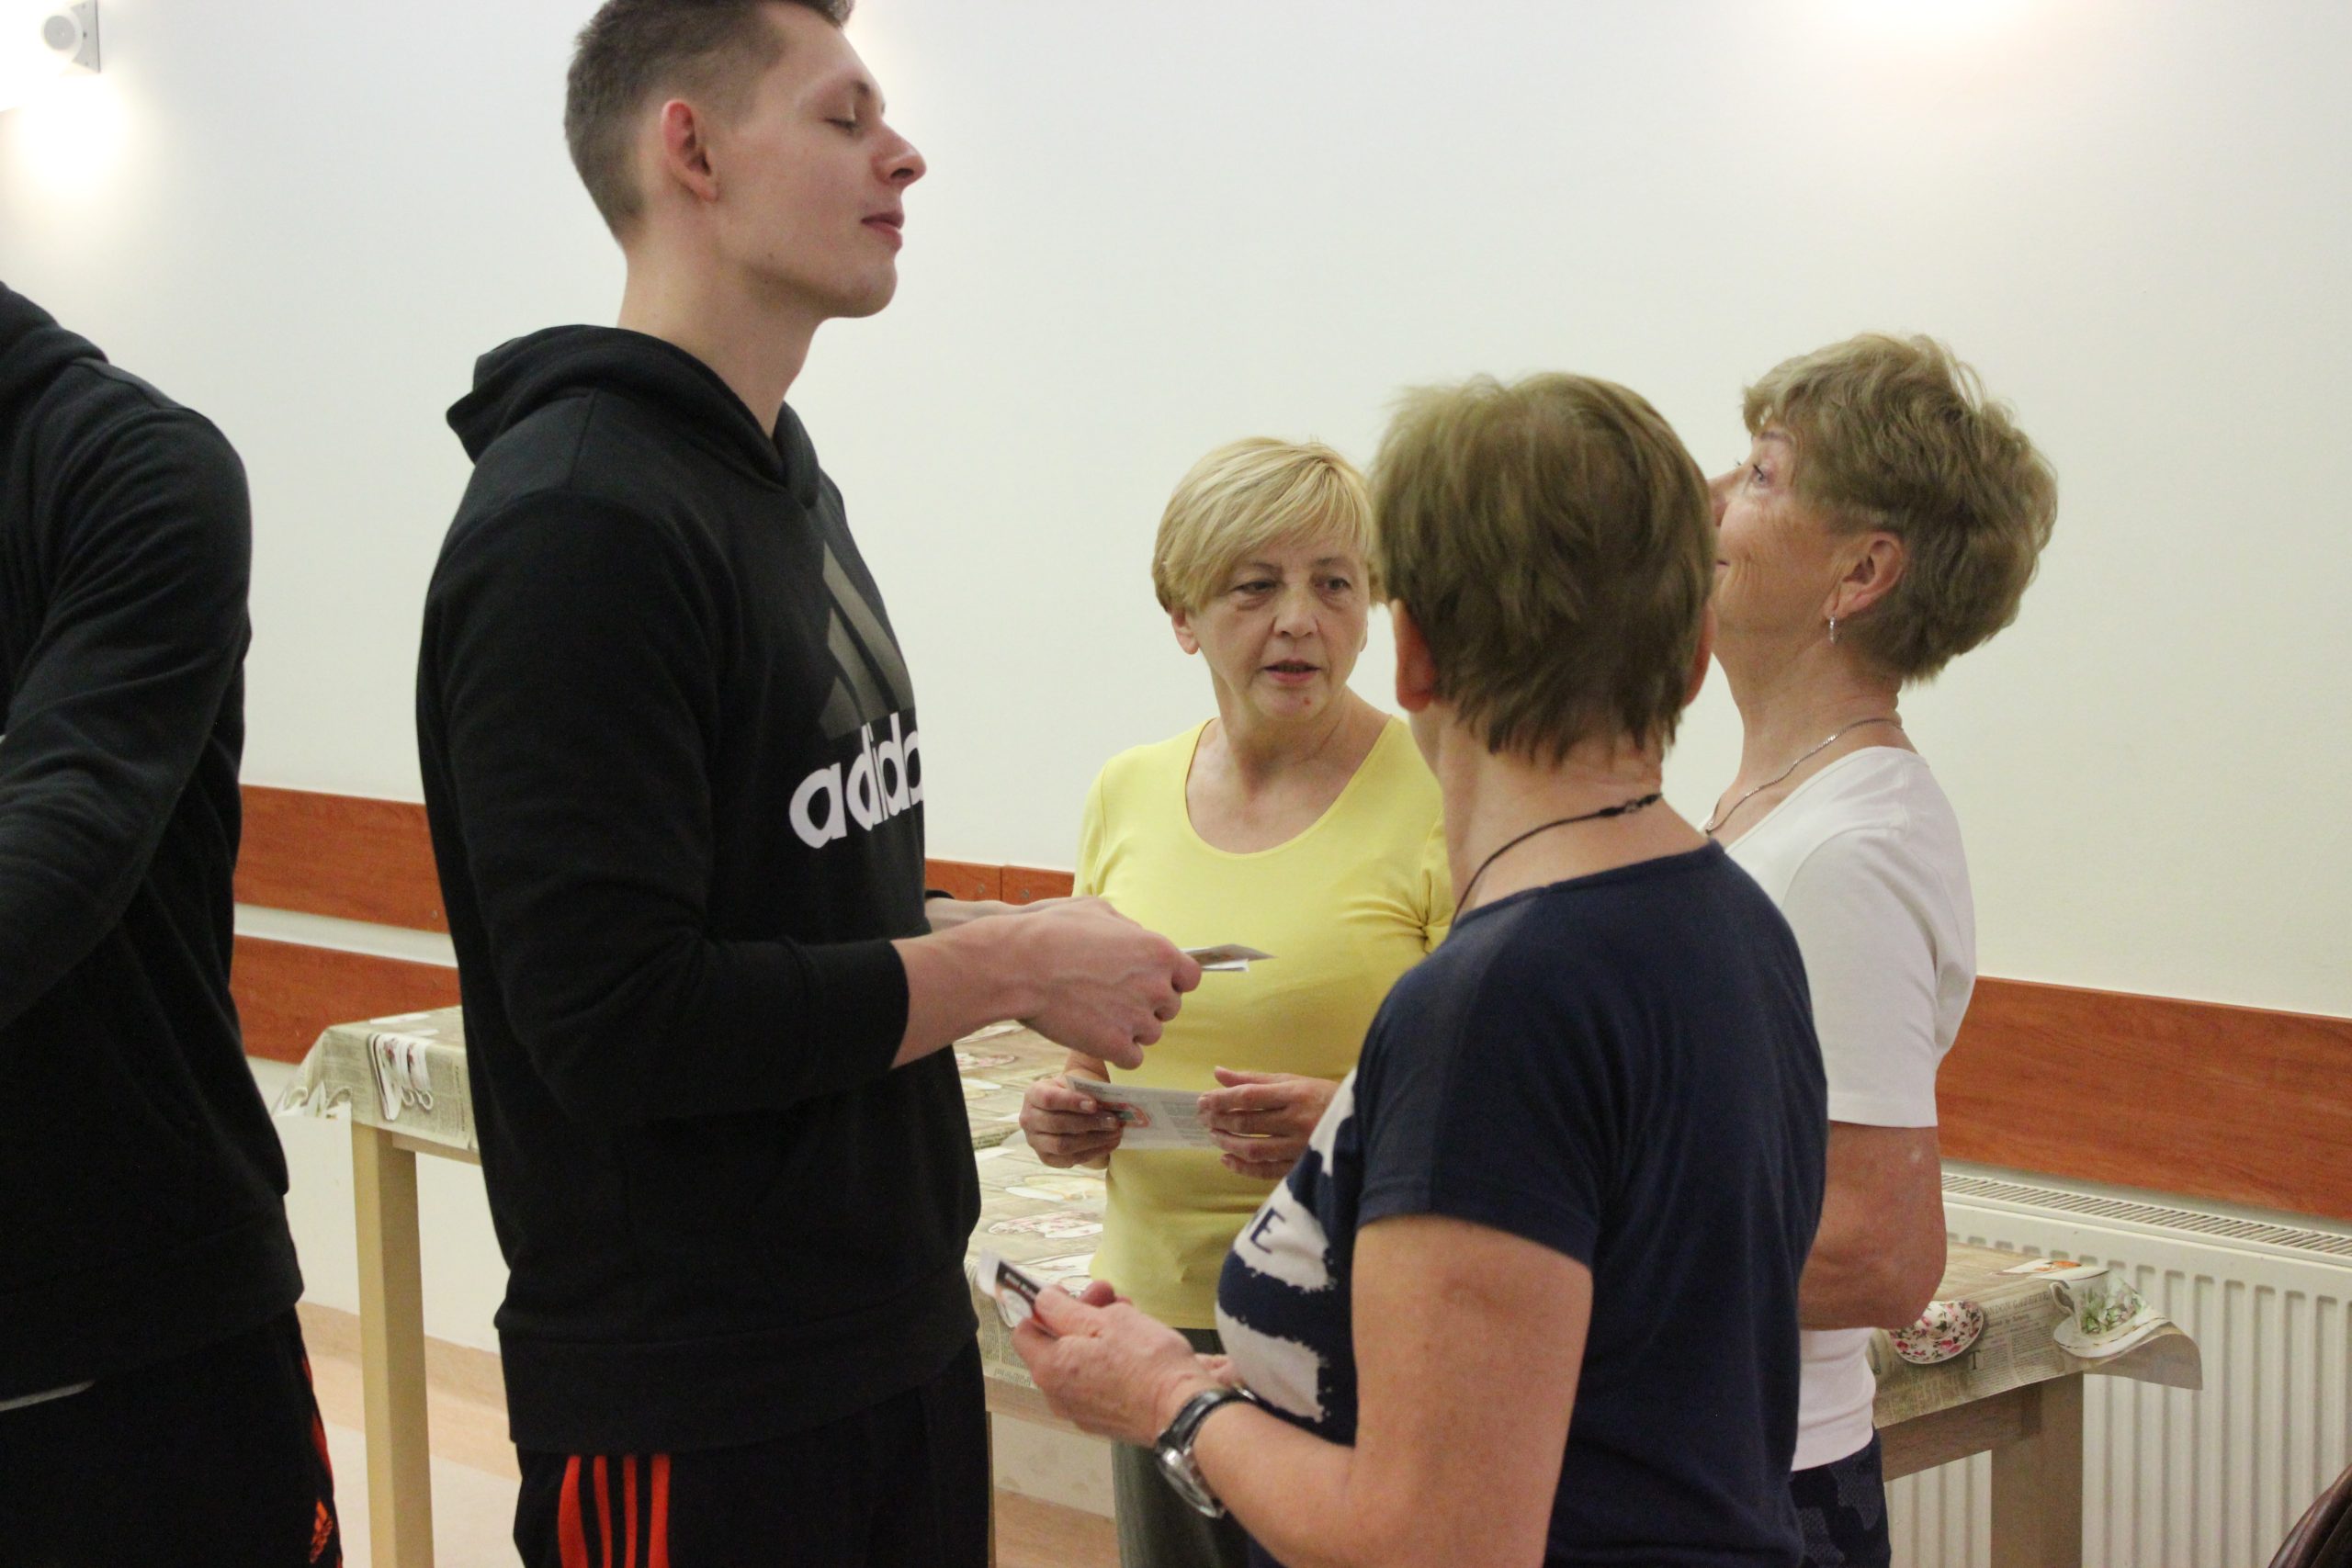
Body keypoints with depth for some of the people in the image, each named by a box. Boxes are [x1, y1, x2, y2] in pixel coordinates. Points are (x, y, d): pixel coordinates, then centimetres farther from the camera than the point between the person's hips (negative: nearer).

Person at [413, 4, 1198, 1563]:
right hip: (695, 1412, -9)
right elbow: (618, 1021, -25)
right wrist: (1007, 969, -17)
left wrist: (1011, 940, 3)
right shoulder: (577, 523, -19)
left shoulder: (786, 479, 12)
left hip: (906, 1326, 9)